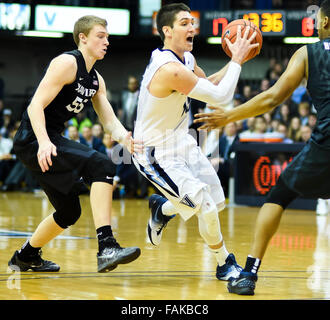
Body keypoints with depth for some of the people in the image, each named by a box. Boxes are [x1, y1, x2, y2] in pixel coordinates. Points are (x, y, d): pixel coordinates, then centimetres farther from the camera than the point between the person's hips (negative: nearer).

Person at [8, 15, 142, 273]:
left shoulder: (96, 80, 15)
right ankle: (106, 247, -35)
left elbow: (110, 121, 10)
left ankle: (26, 256, 40)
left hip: (51, 138, 10)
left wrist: (125, 138, -12)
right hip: (35, 138, -10)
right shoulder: (67, 63, -12)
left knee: (69, 212, 20)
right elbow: (36, 105, -20)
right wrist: (44, 142, -34)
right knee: (101, 165, -27)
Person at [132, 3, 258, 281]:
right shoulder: (170, 69, -31)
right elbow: (220, 97, -29)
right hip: (156, 153, -10)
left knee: (216, 201, 15)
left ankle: (162, 208, 41)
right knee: (207, 209, -14)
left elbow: (209, 84, 19)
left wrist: (234, 62, 2)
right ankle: (225, 264, 10)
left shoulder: (186, 59, 1)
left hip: (181, 142, 10)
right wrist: (237, 60, -18)